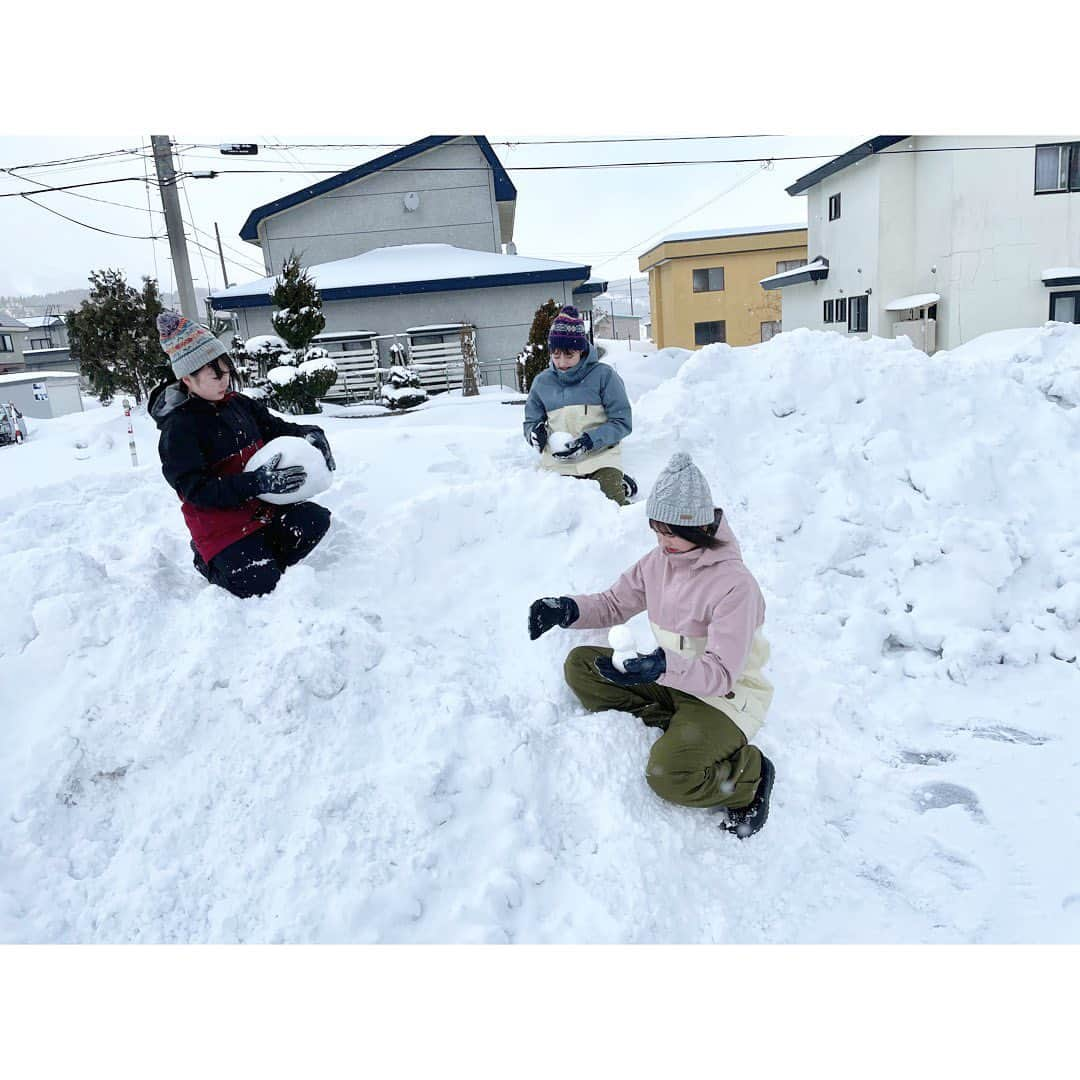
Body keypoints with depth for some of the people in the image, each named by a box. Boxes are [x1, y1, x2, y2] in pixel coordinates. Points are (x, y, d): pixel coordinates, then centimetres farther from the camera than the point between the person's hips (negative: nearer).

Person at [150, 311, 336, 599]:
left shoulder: (239, 404, 6)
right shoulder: (178, 428, -15)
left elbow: (276, 428, 17)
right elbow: (196, 490, -22)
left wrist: (310, 434, -7)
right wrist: (258, 482, -32)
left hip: (261, 507, 7)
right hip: (221, 527, -6)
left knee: (316, 520, -16)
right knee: (262, 587, -18)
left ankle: (260, 561, 3)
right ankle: (213, 564, 12)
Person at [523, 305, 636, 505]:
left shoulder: (603, 374, -2)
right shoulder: (542, 382, 10)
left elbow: (622, 422, -3)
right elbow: (531, 421, 18)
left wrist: (589, 441, -17)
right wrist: (535, 433, -7)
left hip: (599, 460, -4)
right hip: (558, 466, 4)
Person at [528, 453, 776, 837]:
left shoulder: (735, 584, -24)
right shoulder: (658, 561, -3)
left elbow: (722, 674, -28)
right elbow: (614, 604, 7)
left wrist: (665, 666, -47)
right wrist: (567, 609, -14)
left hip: (726, 696, -7)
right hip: (671, 679, 8)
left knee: (668, 775, -32)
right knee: (580, 665, -7)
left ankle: (748, 773, 0)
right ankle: (675, 734, -9)